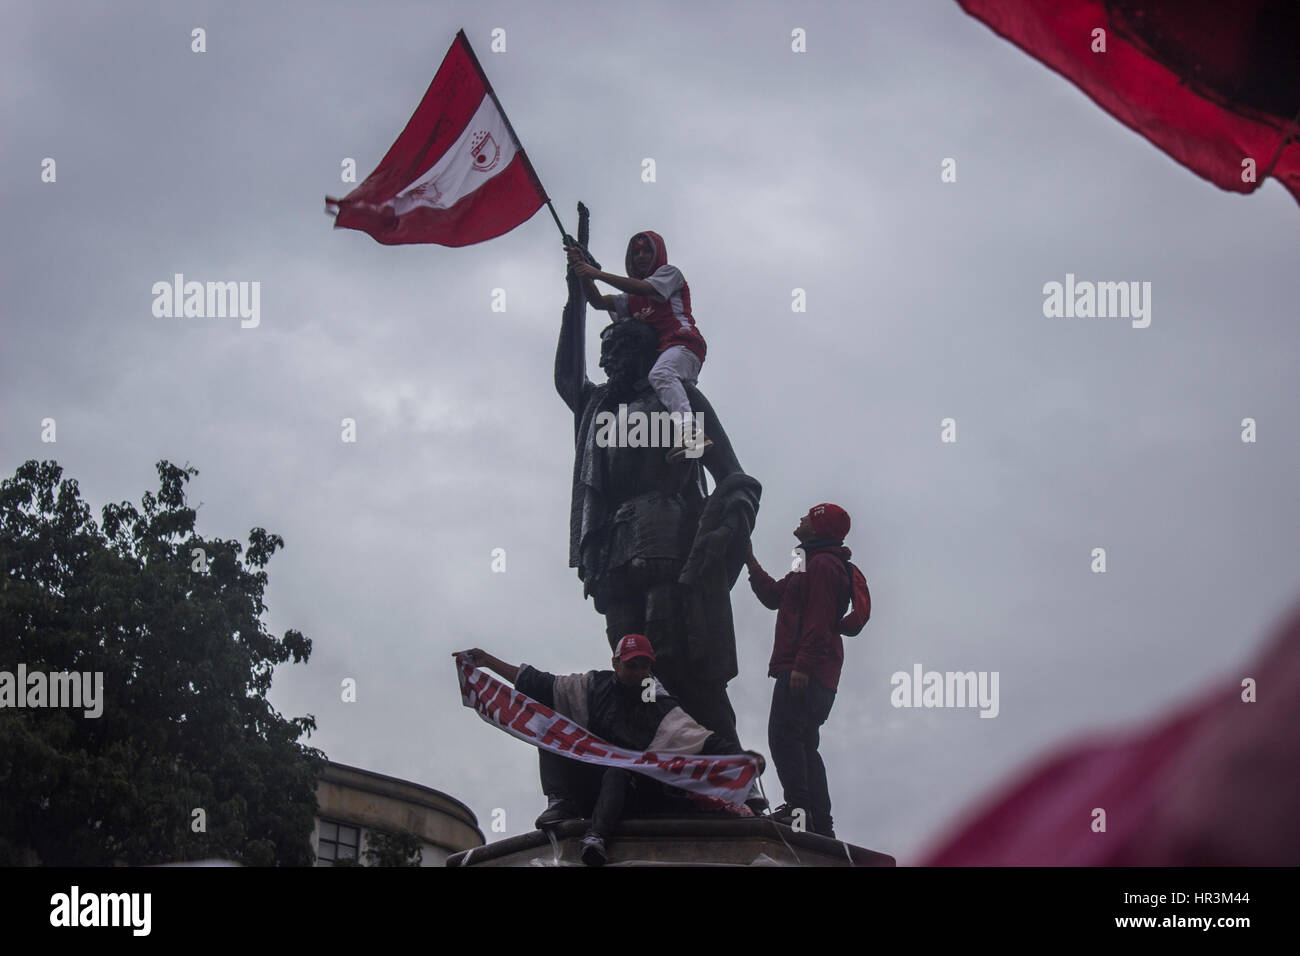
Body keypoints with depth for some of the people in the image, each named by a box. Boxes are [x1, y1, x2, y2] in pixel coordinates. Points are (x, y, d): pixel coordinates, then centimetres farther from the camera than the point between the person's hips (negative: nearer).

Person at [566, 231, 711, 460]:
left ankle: (691, 430, -59)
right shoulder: (632, 300, 35)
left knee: (661, 375, -37)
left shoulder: (670, 273, 15)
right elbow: (599, 301, 19)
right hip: (656, 353, 10)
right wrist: (583, 271, 3)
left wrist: (599, 274, -8)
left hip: (683, 342, -10)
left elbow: (644, 289, -6)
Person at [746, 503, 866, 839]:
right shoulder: (815, 563, 24)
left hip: (805, 673, -11)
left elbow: (819, 620, -19)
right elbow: (774, 596, 29)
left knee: (783, 735, -17)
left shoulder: (822, 564, -9)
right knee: (804, 744, 12)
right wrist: (750, 562, 29)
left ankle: (798, 806, -25)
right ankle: (821, 821, 12)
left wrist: (802, 665, -25)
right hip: (819, 676, 11)